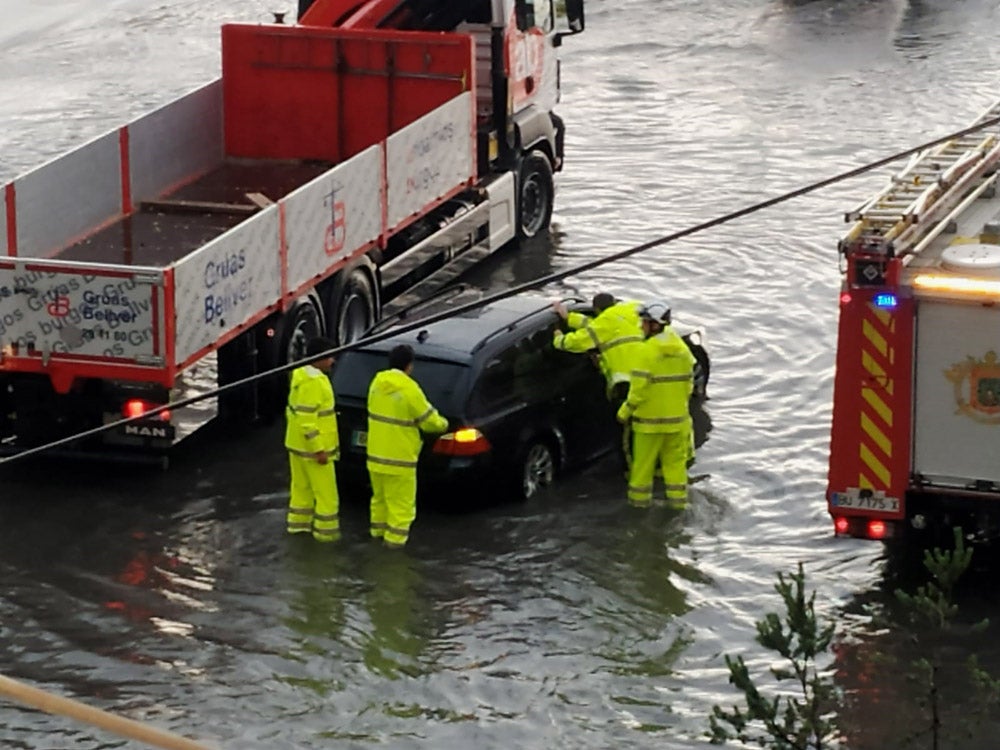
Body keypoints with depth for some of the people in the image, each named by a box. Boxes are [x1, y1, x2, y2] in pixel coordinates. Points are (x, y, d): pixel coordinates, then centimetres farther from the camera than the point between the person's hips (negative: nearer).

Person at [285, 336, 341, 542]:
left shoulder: (301, 375, 8)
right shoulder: (313, 382, -24)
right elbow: (307, 419, -27)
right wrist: (318, 449, -24)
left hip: (297, 445, 10)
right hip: (313, 447, -10)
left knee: (302, 486, 20)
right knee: (326, 491, 0)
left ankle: (298, 523, 30)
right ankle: (326, 531, 5)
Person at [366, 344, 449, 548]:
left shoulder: (377, 383, 1)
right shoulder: (409, 390, -20)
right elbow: (429, 420, -12)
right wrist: (443, 424, 10)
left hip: (376, 453, 7)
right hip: (399, 456, -7)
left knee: (380, 495, 23)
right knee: (401, 500, 4)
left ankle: (378, 529, 34)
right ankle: (395, 537, 6)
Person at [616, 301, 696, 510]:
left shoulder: (647, 351, -17)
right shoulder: (682, 350, 5)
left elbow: (639, 388, -18)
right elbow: (689, 383, 11)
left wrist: (625, 411, -6)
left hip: (650, 419, -6)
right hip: (677, 417, 6)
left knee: (644, 460, 6)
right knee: (675, 460, 13)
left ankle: (640, 498, 13)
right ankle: (677, 499, 14)